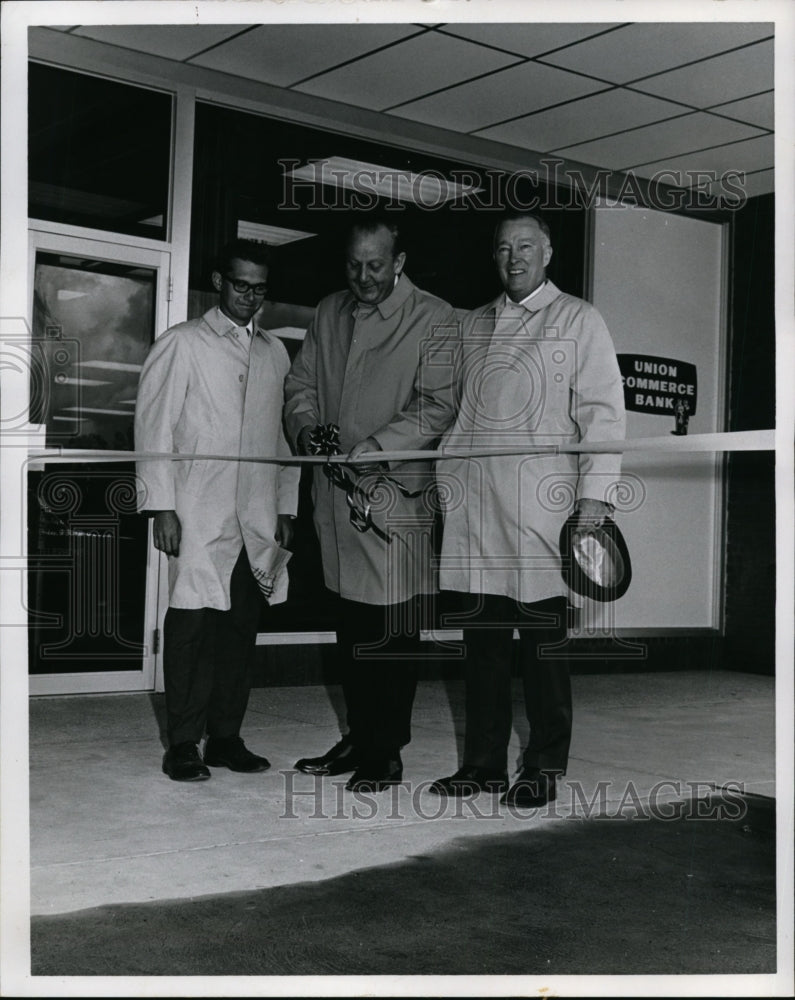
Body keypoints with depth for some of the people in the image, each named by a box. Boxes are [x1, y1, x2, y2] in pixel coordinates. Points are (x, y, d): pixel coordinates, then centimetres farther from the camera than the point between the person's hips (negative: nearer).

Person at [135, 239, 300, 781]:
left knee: (243, 625, 6)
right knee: (193, 624, -4)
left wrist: (287, 506, 13)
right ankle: (184, 744, 5)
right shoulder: (182, 344, 3)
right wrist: (162, 506, -8)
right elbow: (154, 427, -2)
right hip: (199, 515, -4)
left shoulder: (275, 351, 17)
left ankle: (226, 737, 15)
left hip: (259, 518, 5)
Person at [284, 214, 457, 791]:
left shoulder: (434, 320, -3)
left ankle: (388, 752, 9)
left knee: (394, 629, -1)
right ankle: (359, 737, 23)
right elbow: (301, 383, 18)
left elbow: (438, 407, -11)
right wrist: (307, 428, -3)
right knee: (351, 625, 11)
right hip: (337, 492, 5)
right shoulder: (329, 314, 15)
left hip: (396, 490, -5)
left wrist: (376, 446, -20)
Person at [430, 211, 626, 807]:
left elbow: (603, 410, 1)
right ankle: (483, 762, 15)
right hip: (473, 504, 4)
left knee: (543, 641, -1)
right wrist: (446, 479, 11)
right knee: (482, 638, 6)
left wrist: (595, 491, -9)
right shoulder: (472, 326, 21)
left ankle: (543, 769, 8)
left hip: (541, 504, -4)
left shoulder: (577, 320, 8)